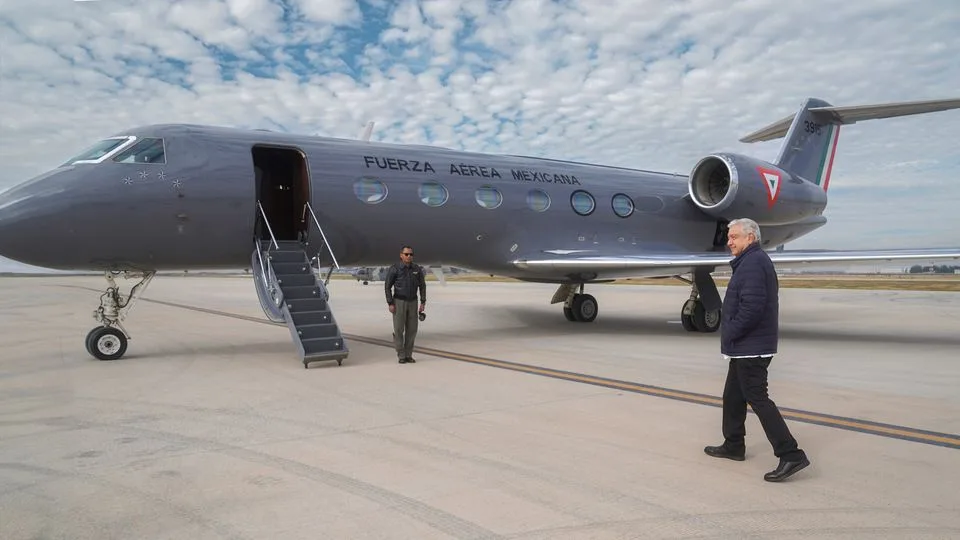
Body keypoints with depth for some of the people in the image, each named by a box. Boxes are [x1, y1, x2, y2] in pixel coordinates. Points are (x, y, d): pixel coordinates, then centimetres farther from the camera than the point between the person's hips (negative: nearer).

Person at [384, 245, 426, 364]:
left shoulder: (417, 269, 1)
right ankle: (401, 356, 6)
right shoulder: (394, 269, -10)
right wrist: (390, 304, -14)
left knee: (412, 329, 3)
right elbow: (387, 286, -8)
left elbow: (422, 286, 7)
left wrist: (423, 302, 1)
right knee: (399, 329, -3)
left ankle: (408, 355, 13)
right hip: (399, 302, -4)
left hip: (412, 302, 4)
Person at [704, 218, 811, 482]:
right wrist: (731, 336, 12)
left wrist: (730, 334, -16)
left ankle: (791, 454, -4)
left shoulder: (753, 263, -17)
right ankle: (733, 445, 29)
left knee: (757, 397, -8)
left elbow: (752, 306, -26)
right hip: (746, 347, 11)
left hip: (751, 348, -11)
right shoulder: (754, 260, 18)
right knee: (733, 395, 18)